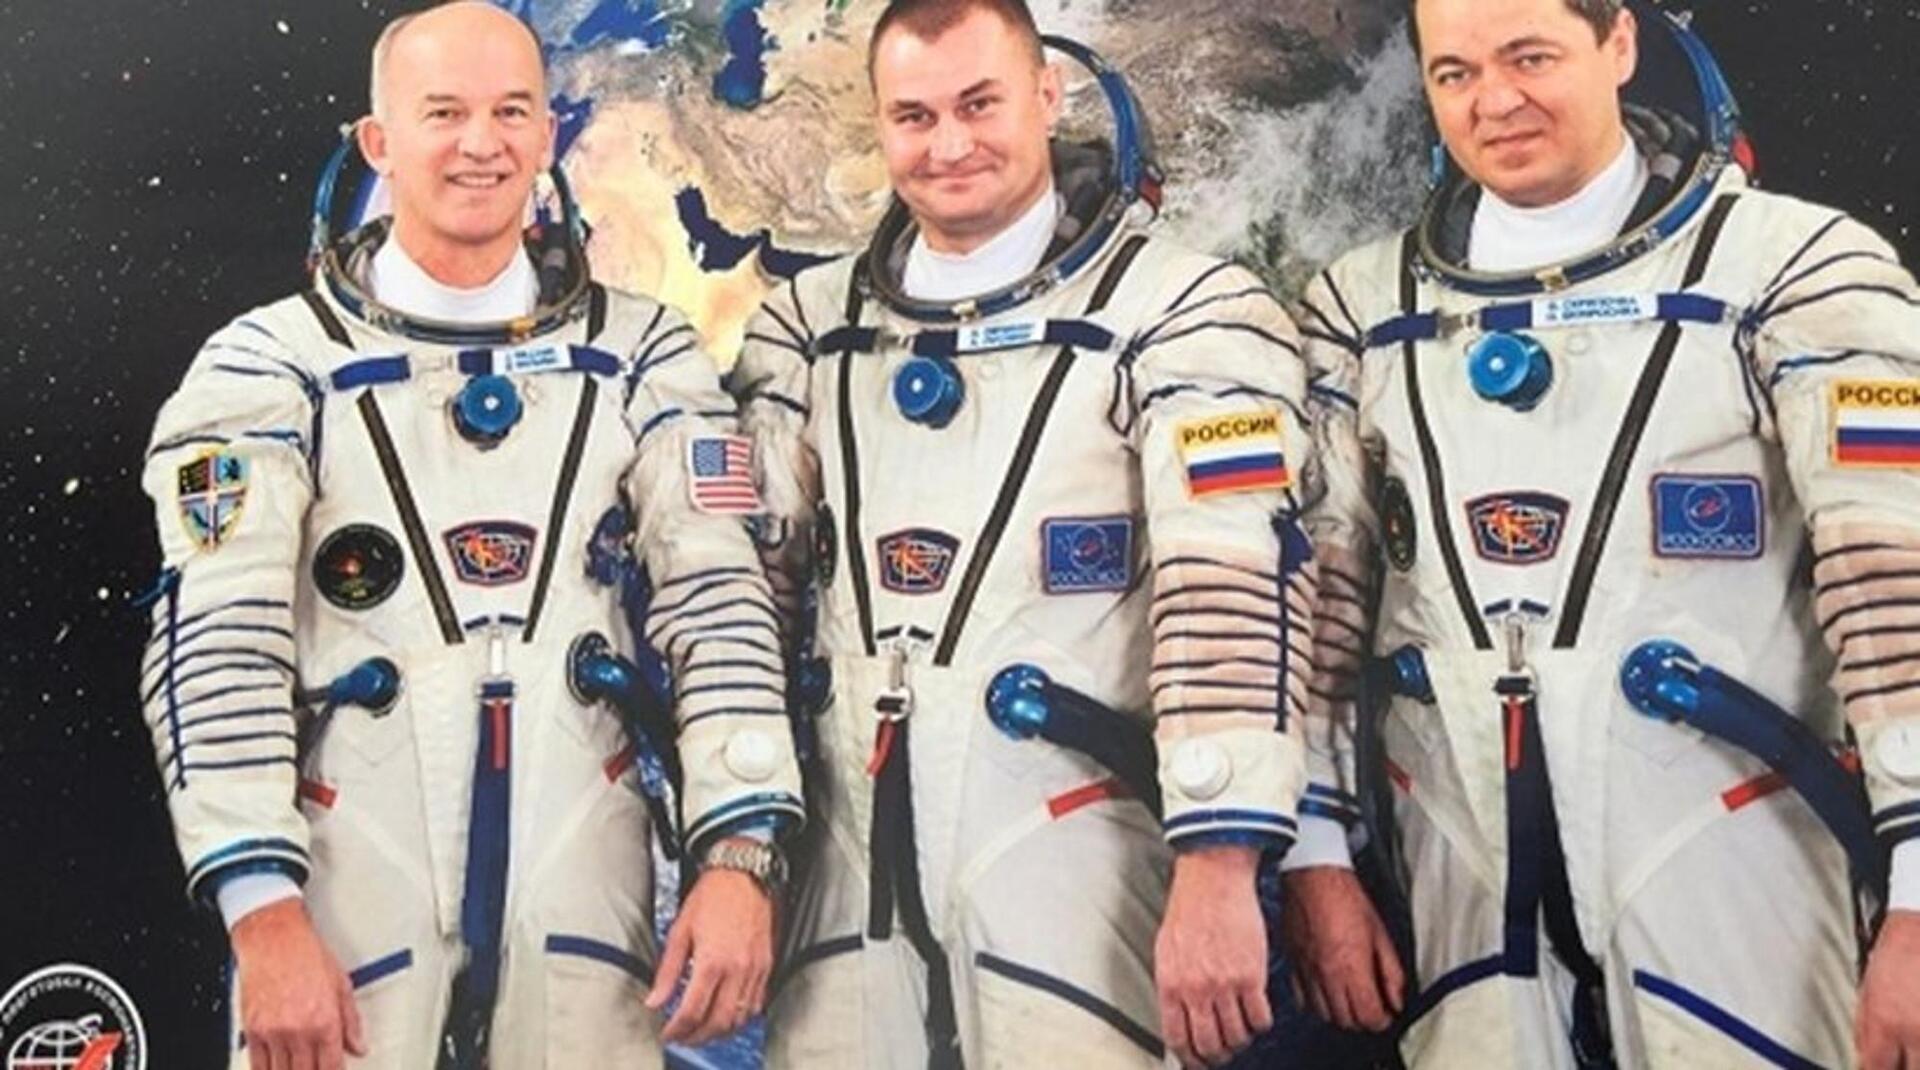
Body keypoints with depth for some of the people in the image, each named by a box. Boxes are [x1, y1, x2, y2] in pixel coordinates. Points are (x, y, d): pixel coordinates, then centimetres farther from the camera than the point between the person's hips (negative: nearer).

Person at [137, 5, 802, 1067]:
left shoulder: (642, 355, 7)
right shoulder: (271, 363, 1)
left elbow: (719, 601, 0)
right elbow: (215, 645, -6)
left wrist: (737, 857, -10)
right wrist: (262, 913, -14)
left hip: (581, 894, 2)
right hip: (346, 893, -1)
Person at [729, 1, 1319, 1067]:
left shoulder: (1184, 315, -6)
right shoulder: (806, 326, 10)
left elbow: (1234, 595, -14)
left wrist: (1217, 876, -21)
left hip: (1071, 858, -4)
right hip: (846, 862, 5)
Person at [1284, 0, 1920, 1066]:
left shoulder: (1798, 269, -5)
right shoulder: (1359, 307, 7)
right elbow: (1315, 595, 7)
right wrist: (1313, 856, 4)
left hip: (1729, 873, -3)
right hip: (1464, 880, 3)